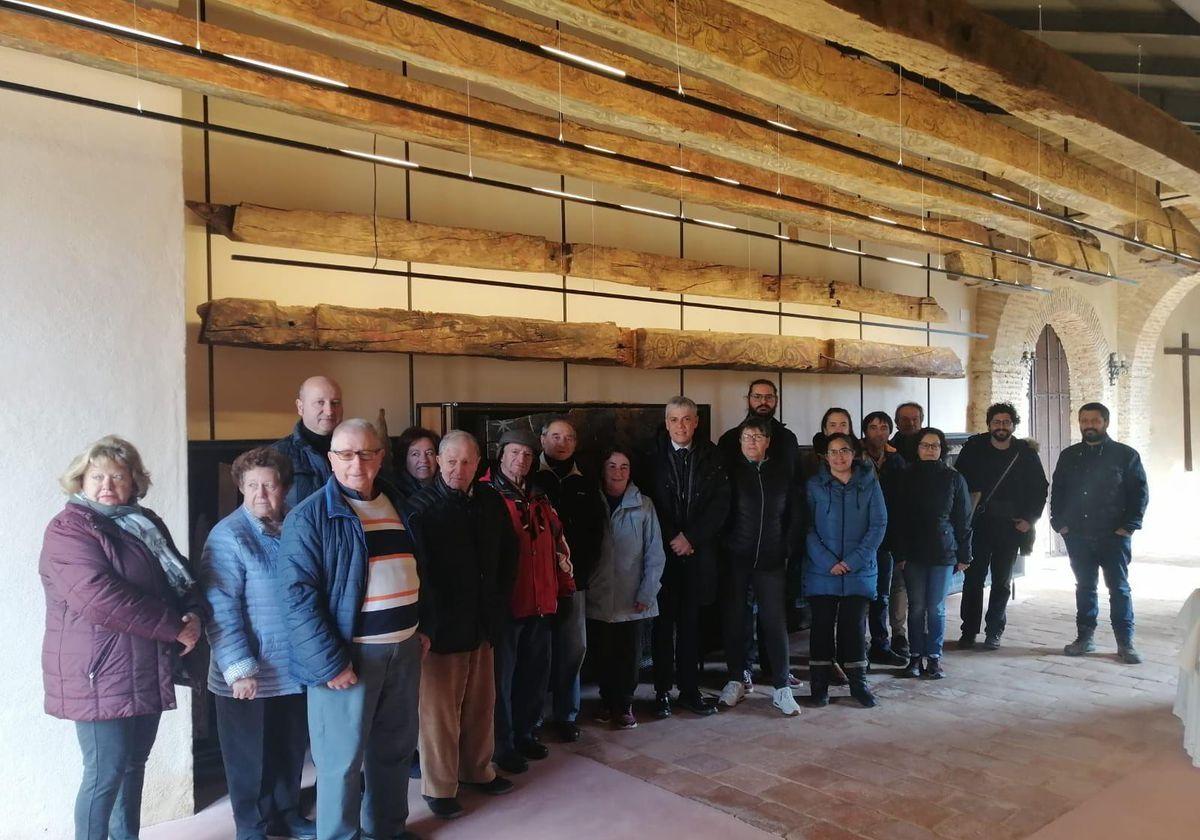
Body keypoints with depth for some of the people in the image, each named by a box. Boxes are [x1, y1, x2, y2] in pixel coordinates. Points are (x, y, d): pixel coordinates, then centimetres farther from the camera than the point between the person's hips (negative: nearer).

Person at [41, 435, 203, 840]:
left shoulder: (146, 522, 13)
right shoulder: (69, 530, -12)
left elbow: (181, 576, 15)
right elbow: (100, 598, -25)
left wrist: (193, 614, -7)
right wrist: (174, 628, -21)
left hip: (146, 670, 8)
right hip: (100, 675, -7)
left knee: (134, 764, 16)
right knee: (105, 773, -3)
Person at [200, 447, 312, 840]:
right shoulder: (229, 535, -13)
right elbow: (221, 610, -17)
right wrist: (239, 668, -21)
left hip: (296, 669, 6)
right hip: (251, 674, -5)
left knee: (291, 749, 19)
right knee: (251, 757, 11)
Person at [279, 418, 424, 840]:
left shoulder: (397, 504, 9)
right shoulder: (309, 516, -11)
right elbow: (299, 596, -16)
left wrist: (421, 627, 13)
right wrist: (330, 661, -20)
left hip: (404, 648, 6)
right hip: (347, 654, -6)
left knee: (395, 748, 18)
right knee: (343, 760, 4)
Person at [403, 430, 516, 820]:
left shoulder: (490, 502, 4)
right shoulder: (419, 508, -13)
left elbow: (508, 552, 17)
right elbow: (414, 568, -17)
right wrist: (428, 622, -17)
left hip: (482, 623, 5)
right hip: (440, 626, -5)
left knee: (481, 703, 17)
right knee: (440, 709, 6)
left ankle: (478, 770, 36)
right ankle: (439, 788, 22)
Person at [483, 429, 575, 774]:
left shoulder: (538, 499, 13)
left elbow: (557, 541, 18)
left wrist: (563, 584, 16)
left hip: (540, 601, 7)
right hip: (504, 601, -6)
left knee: (536, 671, 16)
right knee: (502, 674, 5)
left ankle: (526, 732, 32)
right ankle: (502, 745, 18)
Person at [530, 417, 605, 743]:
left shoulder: (585, 484, 12)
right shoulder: (530, 480, -1)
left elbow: (595, 530, 16)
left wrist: (585, 567, 7)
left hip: (574, 580, 4)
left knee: (574, 647, 5)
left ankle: (565, 714, 19)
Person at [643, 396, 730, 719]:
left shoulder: (711, 457, 3)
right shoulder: (652, 457, -1)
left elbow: (721, 503, -1)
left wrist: (690, 537, -9)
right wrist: (672, 540, -7)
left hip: (698, 552, 1)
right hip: (662, 552, -1)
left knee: (690, 622, 8)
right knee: (663, 622, 3)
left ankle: (690, 690, 17)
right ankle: (662, 692, 12)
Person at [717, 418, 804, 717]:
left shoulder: (783, 471, 5)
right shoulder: (731, 470, 0)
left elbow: (795, 515, 8)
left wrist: (789, 551, 2)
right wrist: (722, 549, -5)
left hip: (771, 559, 1)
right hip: (735, 558, -1)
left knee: (776, 622, 1)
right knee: (734, 621, 7)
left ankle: (781, 688, 10)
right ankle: (735, 681, 21)